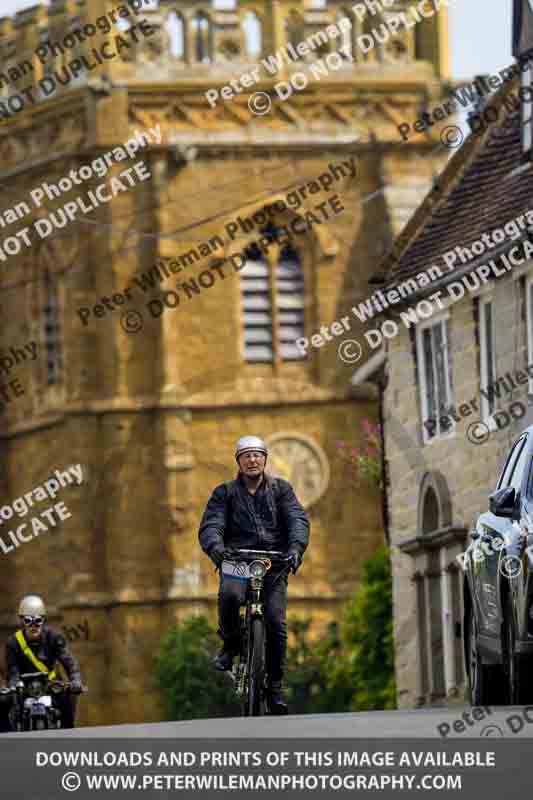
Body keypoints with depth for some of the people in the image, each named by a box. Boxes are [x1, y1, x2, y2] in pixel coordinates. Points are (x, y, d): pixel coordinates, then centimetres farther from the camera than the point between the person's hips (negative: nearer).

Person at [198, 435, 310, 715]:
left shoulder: (281, 489, 12)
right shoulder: (225, 493, 10)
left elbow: (298, 520, -1)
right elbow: (210, 526, -3)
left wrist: (295, 547, -23)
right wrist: (216, 548, -26)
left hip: (273, 565, 1)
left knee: (275, 623, -13)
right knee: (229, 595, -34)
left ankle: (275, 685, 3)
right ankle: (231, 644, -5)